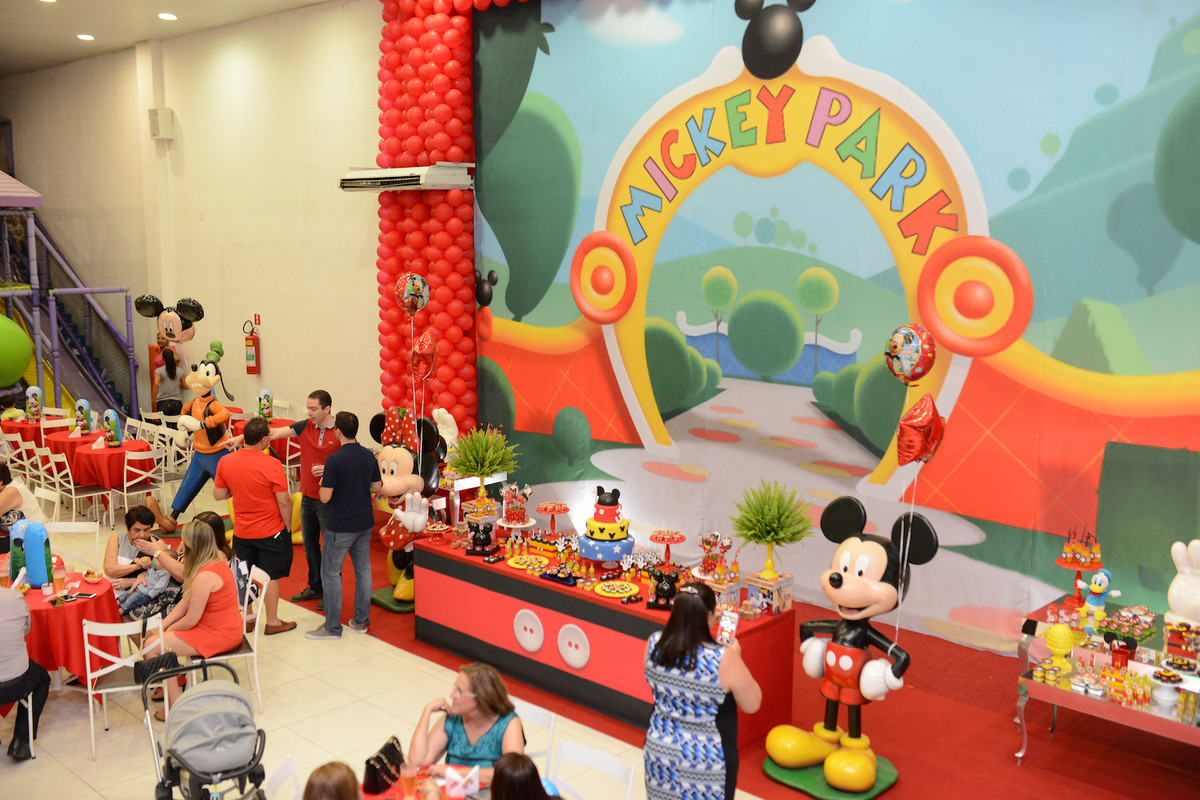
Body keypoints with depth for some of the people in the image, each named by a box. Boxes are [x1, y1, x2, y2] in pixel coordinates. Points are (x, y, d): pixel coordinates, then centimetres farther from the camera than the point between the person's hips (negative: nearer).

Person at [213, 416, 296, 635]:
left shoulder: (225, 462, -6)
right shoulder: (272, 465, -20)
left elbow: (218, 494, 3)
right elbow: (284, 502, -17)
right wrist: (287, 526, -2)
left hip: (241, 532, 4)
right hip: (271, 531, -4)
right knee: (271, 576, 7)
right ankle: (272, 622, 17)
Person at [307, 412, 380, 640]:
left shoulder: (334, 460, -19)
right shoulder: (369, 456, 1)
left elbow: (325, 497, -18)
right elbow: (376, 487, 10)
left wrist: (322, 483, 2)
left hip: (341, 526, -7)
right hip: (365, 523, 7)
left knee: (331, 573, 3)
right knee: (363, 569, 13)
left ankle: (332, 627, 7)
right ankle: (361, 621, 20)